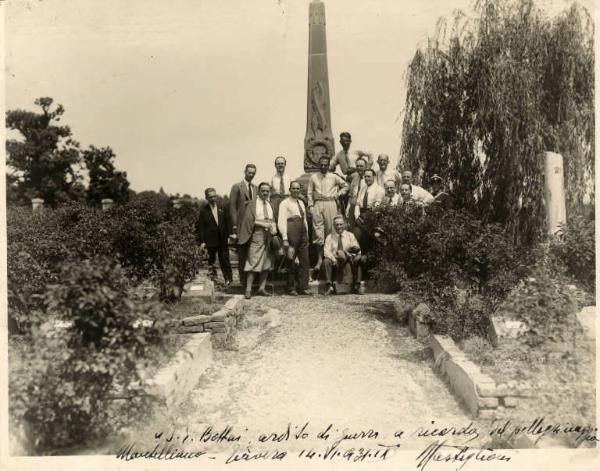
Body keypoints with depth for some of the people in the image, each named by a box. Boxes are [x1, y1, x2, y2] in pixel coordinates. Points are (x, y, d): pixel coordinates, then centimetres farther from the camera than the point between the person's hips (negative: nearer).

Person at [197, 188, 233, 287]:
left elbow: (227, 223, 12)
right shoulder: (203, 210, -1)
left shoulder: (221, 209, 8)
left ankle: (228, 279, 14)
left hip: (223, 241, 2)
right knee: (210, 262, 4)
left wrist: (229, 235, 3)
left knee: (224, 260, 4)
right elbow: (200, 227, -3)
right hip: (210, 241, -2)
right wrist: (202, 241, -9)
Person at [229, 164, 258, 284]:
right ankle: (243, 280, 6)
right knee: (242, 255, 0)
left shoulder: (256, 188, 15)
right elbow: (232, 207, -5)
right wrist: (234, 226, -10)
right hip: (242, 226, -5)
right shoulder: (237, 187, -1)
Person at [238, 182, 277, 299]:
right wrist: (265, 224, -15)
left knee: (267, 263, 4)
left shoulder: (270, 205, 16)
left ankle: (262, 288, 10)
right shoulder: (252, 204, 0)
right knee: (253, 262, -8)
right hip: (257, 236, -6)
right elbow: (250, 220, -8)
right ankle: (248, 289, -6)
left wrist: (274, 229, -3)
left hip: (269, 236, 6)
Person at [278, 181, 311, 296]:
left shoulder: (301, 203, 19)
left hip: (303, 234, 6)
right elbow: (281, 221, -9)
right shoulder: (285, 203, -2)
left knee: (305, 261, 3)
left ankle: (303, 287, 9)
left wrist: (307, 236, 14)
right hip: (291, 234, -6)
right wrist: (285, 239, -16)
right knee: (291, 262, 1)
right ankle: (291, 288, 10)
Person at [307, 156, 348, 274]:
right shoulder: (313, 177, 9)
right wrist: (311, 206, 1)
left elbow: (345, 186, 19)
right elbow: (310, 193, 10)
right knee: (318, 231, -3)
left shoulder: (334, 177, 8)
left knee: (330, 230, -1)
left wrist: (338, 194, 6)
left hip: (330, 203, 0)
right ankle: (319, 259, 0)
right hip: (317, 204, 0)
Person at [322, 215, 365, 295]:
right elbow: (327, 251, -3)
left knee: (358, 259, -29)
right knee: (326, 261, -30)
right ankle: (330, 286, -28)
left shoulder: (350, 235, 12)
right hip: (335, 261, 0)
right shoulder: (329, 237, 10)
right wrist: (333, 259, -23)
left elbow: (357, 249, 1)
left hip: (349, 260, 0)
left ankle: (356, 286, -26)